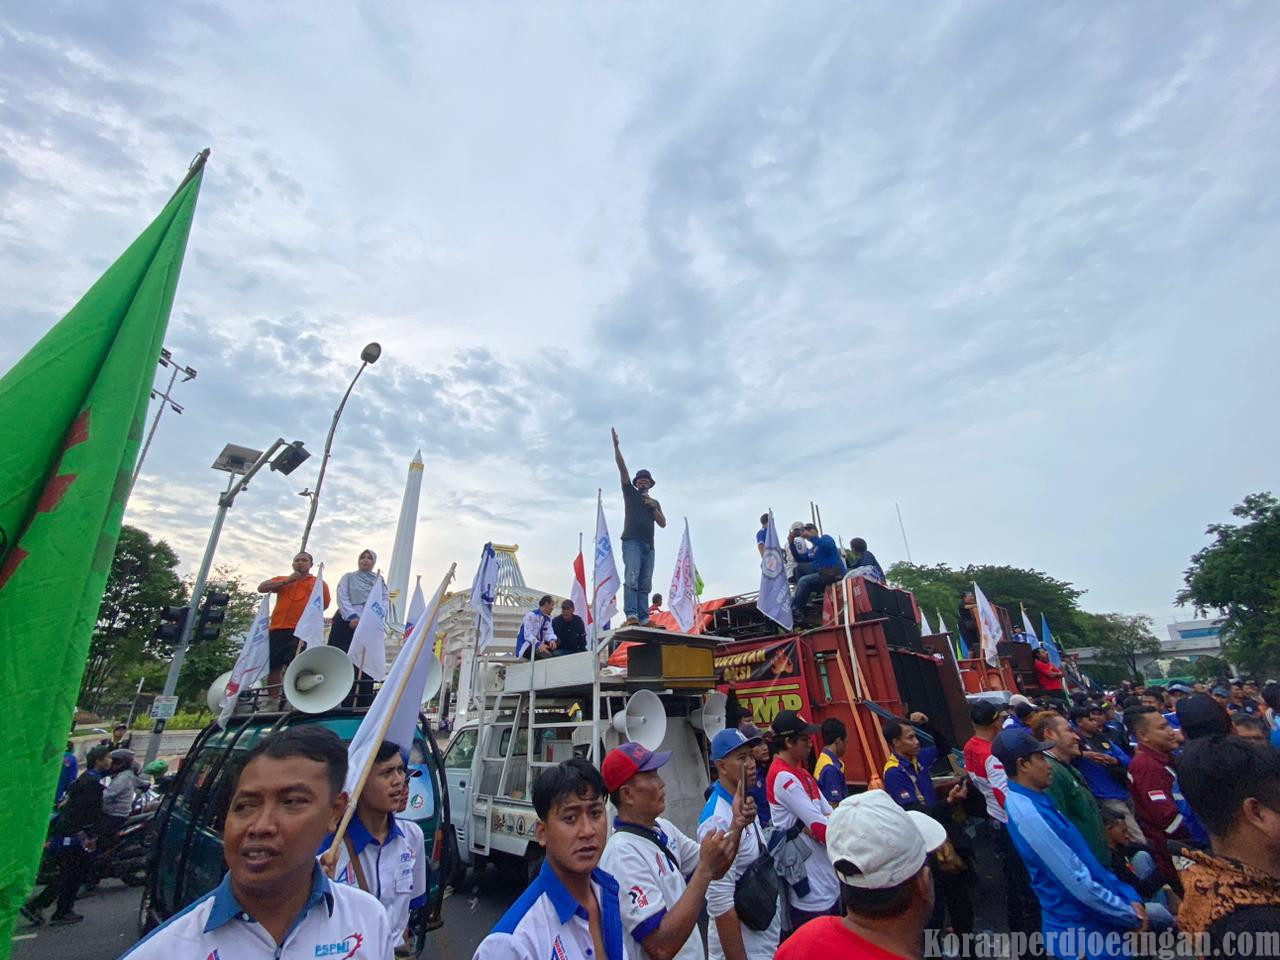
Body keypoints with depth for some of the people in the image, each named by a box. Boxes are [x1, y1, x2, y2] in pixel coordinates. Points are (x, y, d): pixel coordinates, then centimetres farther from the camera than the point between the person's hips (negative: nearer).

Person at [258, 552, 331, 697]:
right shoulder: (282, 580, 23)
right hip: (277, 629, 4)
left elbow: (325, 604, 11)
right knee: (273, 667, 6)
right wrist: (286, 581, 0)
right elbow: (261, 588, 8)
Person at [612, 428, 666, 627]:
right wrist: (616, 445, -3)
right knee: (631, 578, -18)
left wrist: (653, 507, 1)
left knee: (645, 584, -1)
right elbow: (622, 468, 5)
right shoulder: (630, 493, 15)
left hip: (649, 545, 5)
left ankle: (644, 619, -4)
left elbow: (663, 523, 14)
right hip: (632, 542, -4)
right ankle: (631, 616, -26)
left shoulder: (655, 503, 25)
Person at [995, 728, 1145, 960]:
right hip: (1083, 932, -9)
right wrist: (1131, 916, -11)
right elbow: (1080, 884, -25)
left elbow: (1087, 862, 10)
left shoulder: (1035, 801, 3)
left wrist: (1130, 898, 3)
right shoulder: (1029, 814, -30)